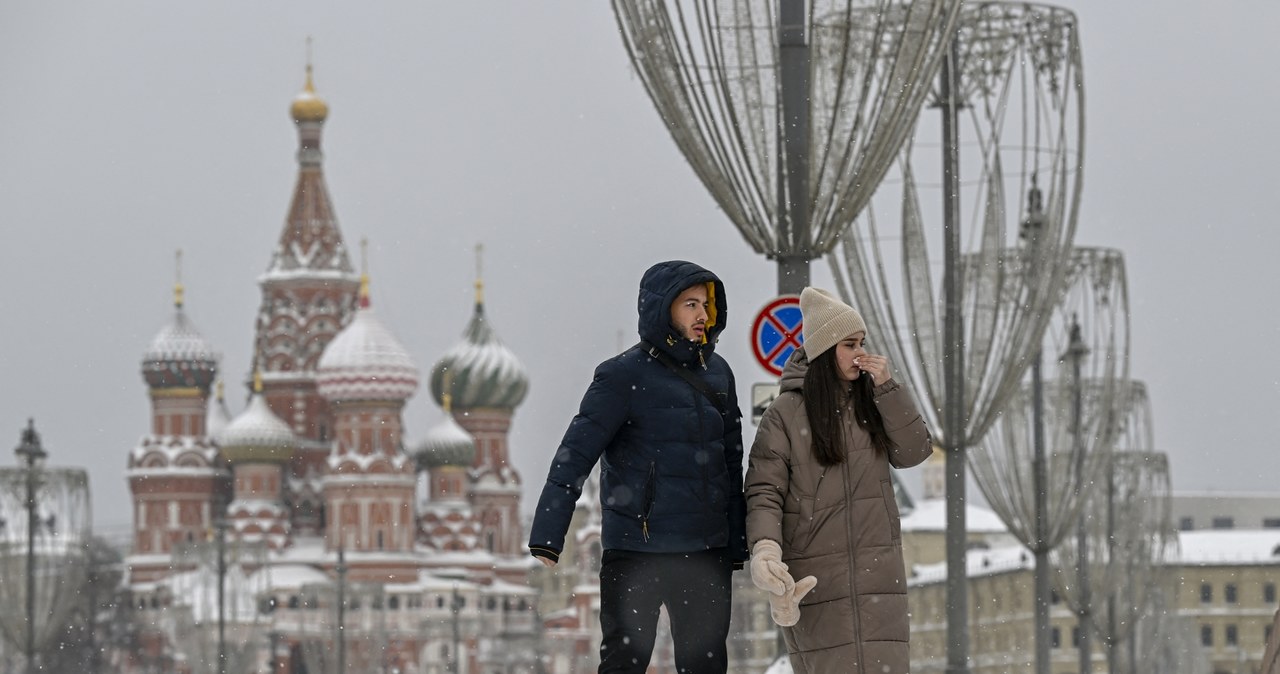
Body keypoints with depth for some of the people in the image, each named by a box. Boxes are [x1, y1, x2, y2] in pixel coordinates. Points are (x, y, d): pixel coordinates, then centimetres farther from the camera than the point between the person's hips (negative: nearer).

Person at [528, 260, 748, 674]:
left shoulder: (717, 373, 10)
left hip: (706, 550, 6)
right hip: (636, 550, -6)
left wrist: (738, 546, 16)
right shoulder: (625, 376, -8)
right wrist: (546, 540, -22)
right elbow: (575, 455, -14)